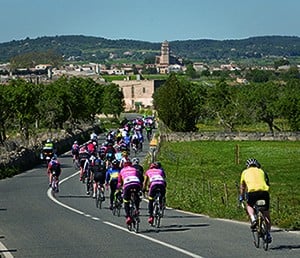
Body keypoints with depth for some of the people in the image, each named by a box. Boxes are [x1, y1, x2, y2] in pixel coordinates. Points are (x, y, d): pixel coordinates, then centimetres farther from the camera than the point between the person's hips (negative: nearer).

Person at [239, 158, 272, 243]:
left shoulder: (245, 172, 25)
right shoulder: (261, 171, 28)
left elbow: (242, 187, 36)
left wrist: (241, 198, 49)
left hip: (253, 191, -2)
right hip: (264, 191, 2)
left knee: (249, 205, 28)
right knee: (266, 213, 16)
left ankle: (253, 219, 0)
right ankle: (268, 234, 14)